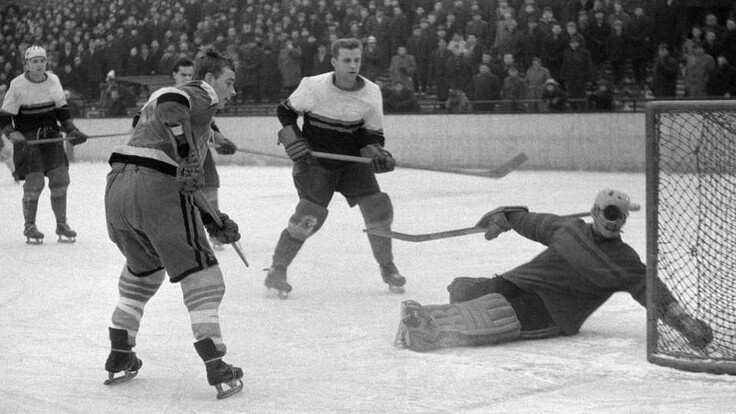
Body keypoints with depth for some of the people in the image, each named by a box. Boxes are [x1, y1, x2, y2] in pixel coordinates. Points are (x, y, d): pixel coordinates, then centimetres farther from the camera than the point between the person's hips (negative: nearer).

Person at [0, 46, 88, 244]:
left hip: (51, 136, 4)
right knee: (34, 182, -12)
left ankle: (61, 224, 12)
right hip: (27, 138, -4)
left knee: (60, 179, -2)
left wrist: (72, 131, 1)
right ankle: (29, 226, 5)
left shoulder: (53, 80, 3)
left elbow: (62, 110, 12)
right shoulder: (17, 85, -10)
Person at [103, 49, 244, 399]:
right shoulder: (203, 95, 5)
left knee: (143, 269, 28)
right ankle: (216, 367, -4)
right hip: (155, 188, -9)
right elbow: (170, 102, -21)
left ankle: (119, 357, 29)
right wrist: (187, 155, -26)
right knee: (199, 273, 1)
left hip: (117, 186, 9)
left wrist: (214, 222, 30)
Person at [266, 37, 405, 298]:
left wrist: (377, 154, -16)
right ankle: (276, 272, -5)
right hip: (315, 161, -4)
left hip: (353, 160, 4)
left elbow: (373, 134, 3)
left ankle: (387, 267, 17)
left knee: (377, 207, -5)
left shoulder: (371, 93, -7)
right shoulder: (314, 87, -17)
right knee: (311, 215, -17)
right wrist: (293, 140, -14)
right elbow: (285, 111, -1)